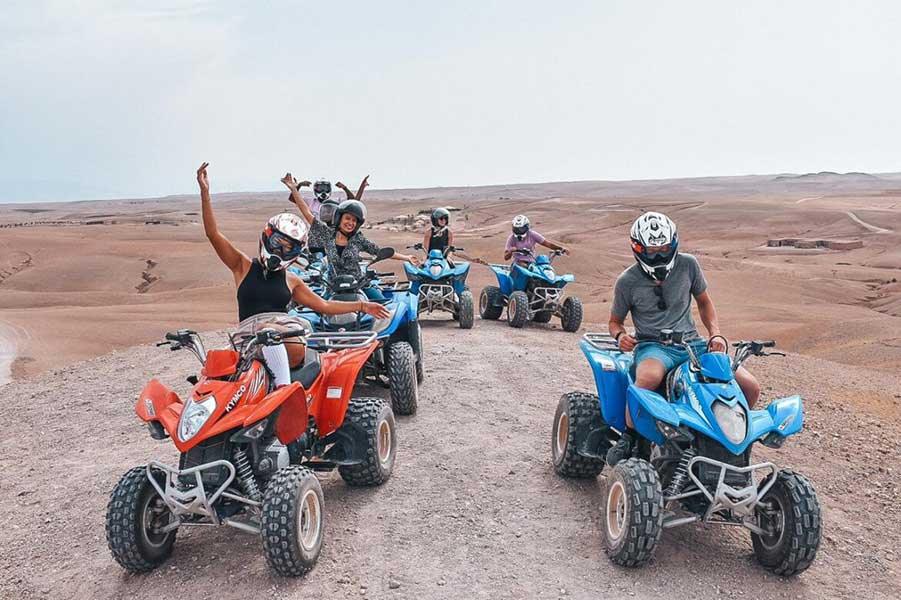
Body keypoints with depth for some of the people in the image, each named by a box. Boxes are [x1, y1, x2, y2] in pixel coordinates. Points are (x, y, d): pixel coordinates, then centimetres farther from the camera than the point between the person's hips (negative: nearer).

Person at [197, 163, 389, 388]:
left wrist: (362, 306, 25)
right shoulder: (243, 266, 14)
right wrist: (205, 192, -5)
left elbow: (324, 305, 29)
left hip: (286, 337, 3)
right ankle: (283, 387, -47)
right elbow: (213, 233, 5)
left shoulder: (292, 281, 22)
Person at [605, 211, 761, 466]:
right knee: (649, 378, -42)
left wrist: (716, 335, 3)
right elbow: (615, 321, 10)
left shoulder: (687, 265, 3)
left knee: (751, 387, -11)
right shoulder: (627, 281, -4)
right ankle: (628, 437, -19)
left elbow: (704, 302, 18)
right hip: (653, 346, -4)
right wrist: (620, 336, -14)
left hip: (692, 342, 4)